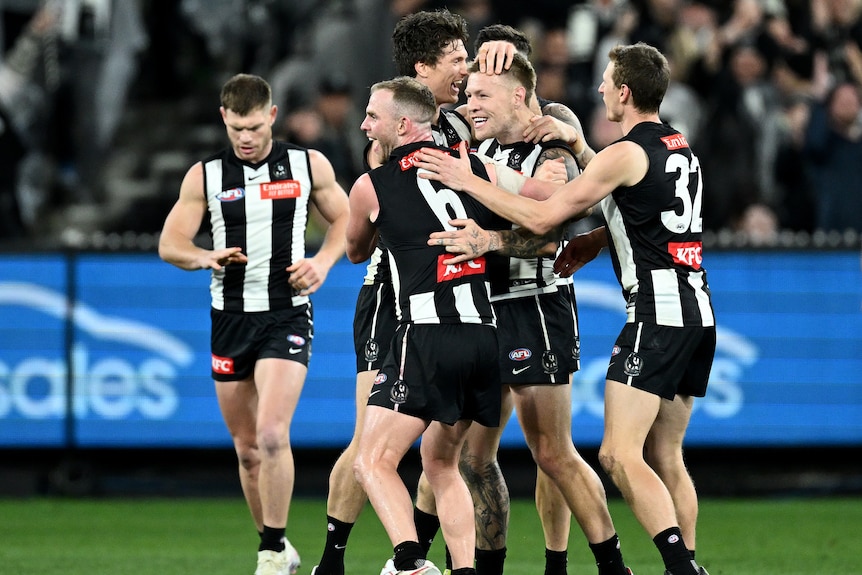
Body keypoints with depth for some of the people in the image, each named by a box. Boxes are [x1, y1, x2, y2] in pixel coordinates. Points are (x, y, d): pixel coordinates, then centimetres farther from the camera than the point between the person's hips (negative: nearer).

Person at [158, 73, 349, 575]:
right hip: (231, 319, 3)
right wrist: (207, 257, -19)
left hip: (287, 316, -3)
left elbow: (345, 218, 14)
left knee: (272, 435, -20)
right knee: (247, 448, 8)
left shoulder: (309, 166, 2)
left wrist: (324, 261, -5)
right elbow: (170, 243, 2)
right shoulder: (205, 176, 4)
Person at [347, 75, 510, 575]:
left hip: (427, 336, -5)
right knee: (441, 463, 20)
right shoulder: (479, 169, 11)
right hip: (486, 336, 5)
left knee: (374, 462, -4)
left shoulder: (371, 186, 4)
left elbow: (356, 253, 24)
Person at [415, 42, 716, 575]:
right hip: (698, 312, 9)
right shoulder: (681, 147, 17)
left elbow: (543, 217, -11)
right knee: (664, 457, 12)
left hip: (658, 311, -9)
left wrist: (467, 181, -4)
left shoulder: (626, 154, -11)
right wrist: (590, 242, 13)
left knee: (620, 455, -12)